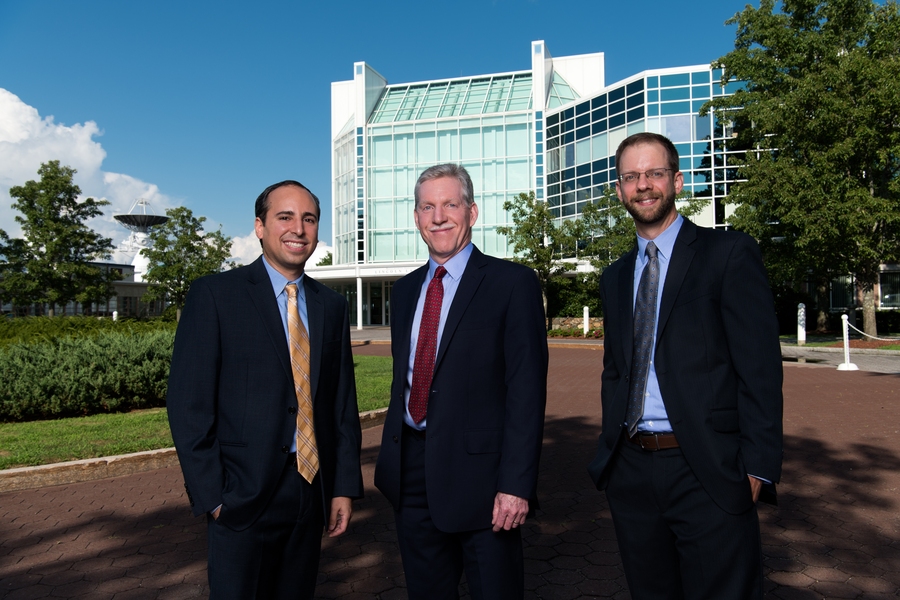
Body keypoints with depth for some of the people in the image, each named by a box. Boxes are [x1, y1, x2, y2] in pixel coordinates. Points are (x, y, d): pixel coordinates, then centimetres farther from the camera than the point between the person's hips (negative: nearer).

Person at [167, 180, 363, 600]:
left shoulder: (331, 306, 8)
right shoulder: (215, 294, -6)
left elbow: (343, 402, 9)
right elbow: (188, 404, -8)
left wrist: (345, 486, 5)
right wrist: (210, 496, -11)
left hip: (312, 492, 4)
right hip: (242, 497, -4)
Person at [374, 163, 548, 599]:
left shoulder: (512, 283, -8)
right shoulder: (406, 289, 11)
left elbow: (527, 387, -12)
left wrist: (516, 483, -17)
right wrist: (391, 457, 12)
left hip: (479, 471, -5)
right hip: (412, 472, 6)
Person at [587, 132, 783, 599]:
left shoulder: (729, 254, -4)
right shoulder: (614, 277, 13)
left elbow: (760, 367, -8)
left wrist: (757, 468, -13)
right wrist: (609, 454, 11)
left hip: (707, 474, -5)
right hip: (630, 472, 5)